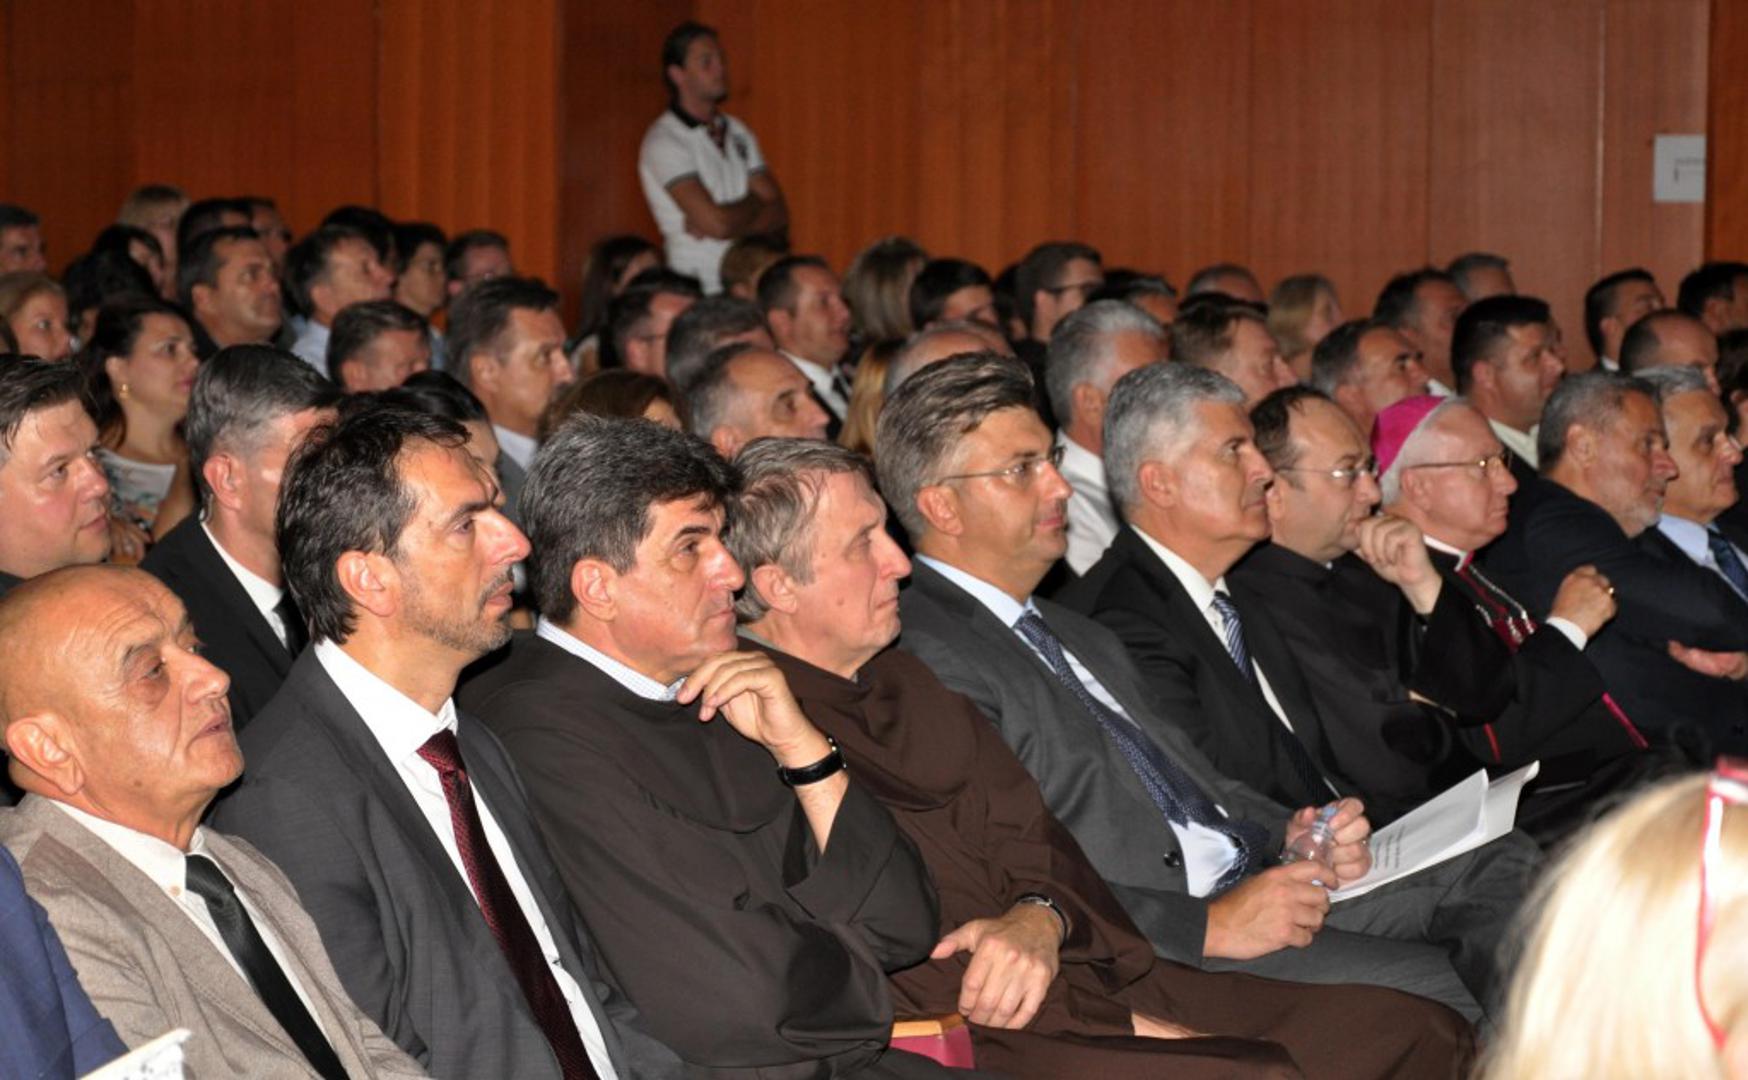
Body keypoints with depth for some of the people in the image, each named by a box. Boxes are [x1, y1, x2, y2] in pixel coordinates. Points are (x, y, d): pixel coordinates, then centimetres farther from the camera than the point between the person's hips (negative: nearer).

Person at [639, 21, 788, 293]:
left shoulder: (738, 132, 16)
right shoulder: (663, 141, -6)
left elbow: (779, 214, 9)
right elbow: (718, 223, -14)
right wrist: (755, 203, 7)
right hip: (698, 289, -6)